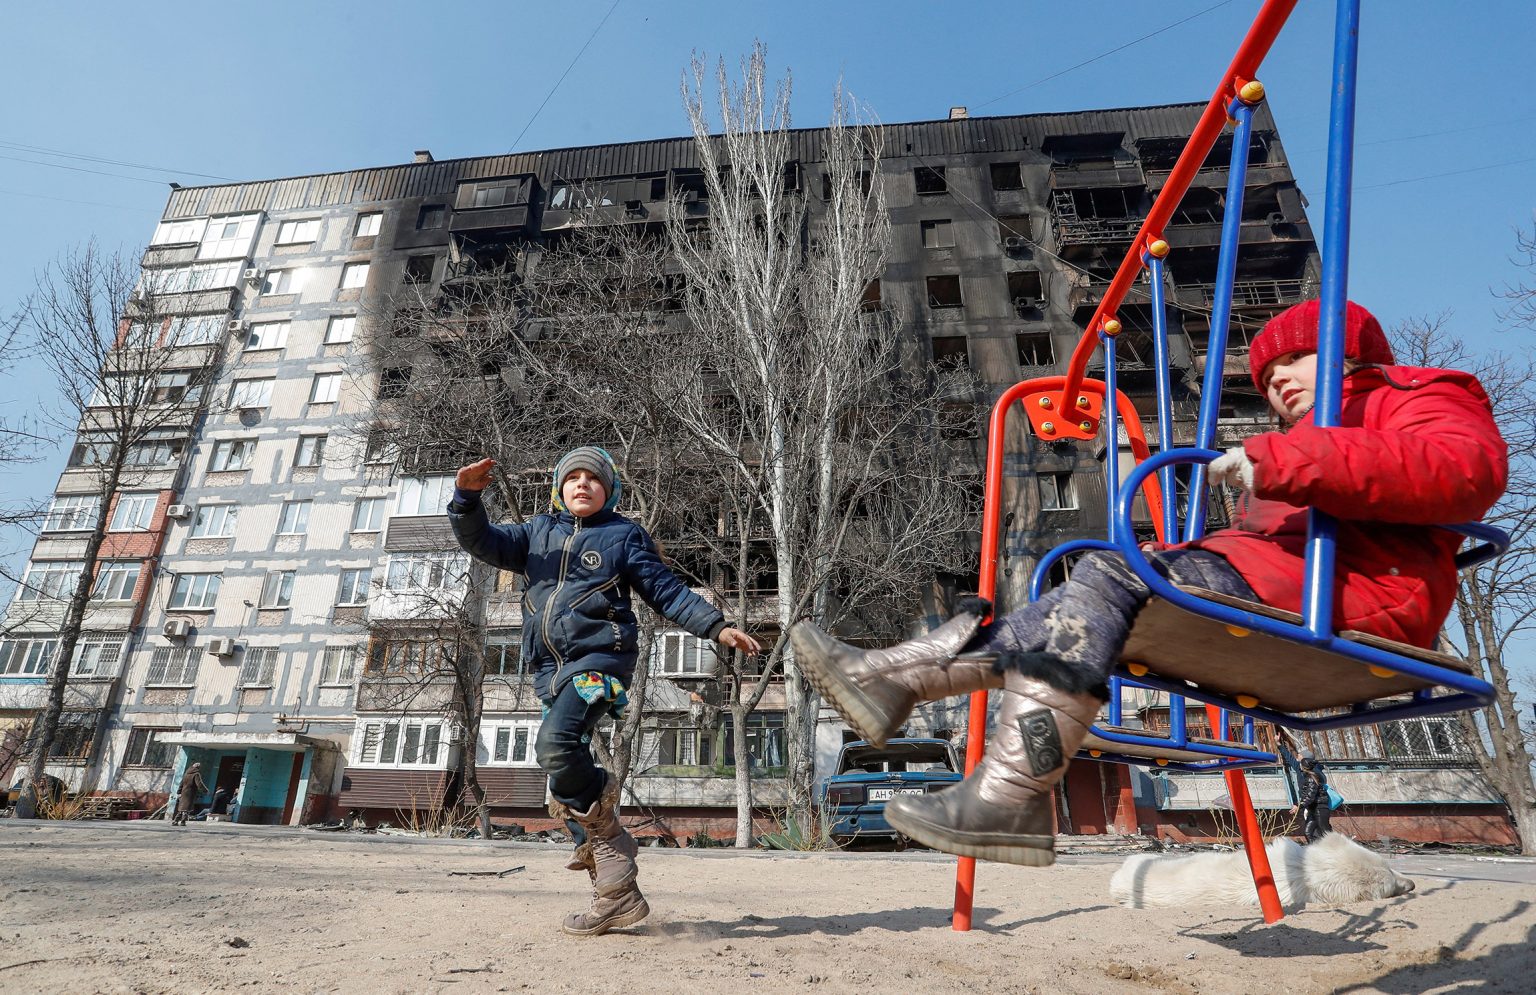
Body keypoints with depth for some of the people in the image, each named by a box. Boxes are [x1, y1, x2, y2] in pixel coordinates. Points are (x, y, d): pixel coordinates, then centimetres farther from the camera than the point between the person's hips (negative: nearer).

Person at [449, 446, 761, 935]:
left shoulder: (623, 534, 8)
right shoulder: (538, 532, 19)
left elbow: (667, 590, 4)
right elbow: (483, 541, 9)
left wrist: (716, 627, -7)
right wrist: (467, 497, -10)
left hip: (598, 659, -5)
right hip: (549, 670, 6)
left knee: (555, 744, -29)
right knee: (565, 772, 4)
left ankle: (597, 816, 0)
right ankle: (617, 894, 13)